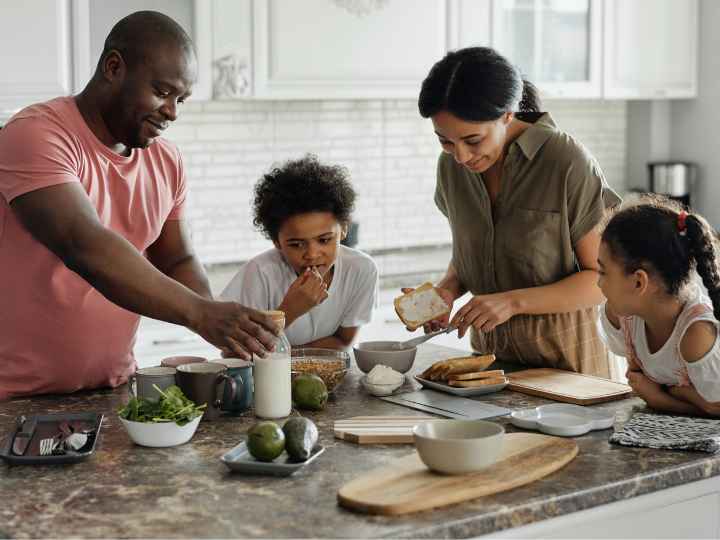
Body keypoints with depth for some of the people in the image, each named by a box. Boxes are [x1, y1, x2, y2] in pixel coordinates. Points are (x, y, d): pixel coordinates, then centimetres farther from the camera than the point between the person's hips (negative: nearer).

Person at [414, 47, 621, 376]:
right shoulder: (451, 166, -2)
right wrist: (448, 289, -9)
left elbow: (603, 278, -15)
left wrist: (514, 301, -25)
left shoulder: (568, 163, -19)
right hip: (488, 348, 5)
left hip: (562, 353, -4)